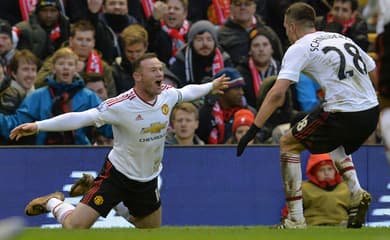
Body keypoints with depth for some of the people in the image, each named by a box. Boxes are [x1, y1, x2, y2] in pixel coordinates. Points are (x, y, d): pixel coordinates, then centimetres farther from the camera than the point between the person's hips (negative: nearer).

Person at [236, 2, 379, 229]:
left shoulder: (299, 48, -1)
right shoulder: (342, 38, 19)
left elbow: (277, 94, -11)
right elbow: (374, 73, 21)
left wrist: (253, 130, -11)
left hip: (342, 113, -7)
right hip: (372, 111, 7)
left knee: (288, 144, 11)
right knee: (335, 143, 37)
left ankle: (296, 219, 5)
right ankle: (356, 192, 13)